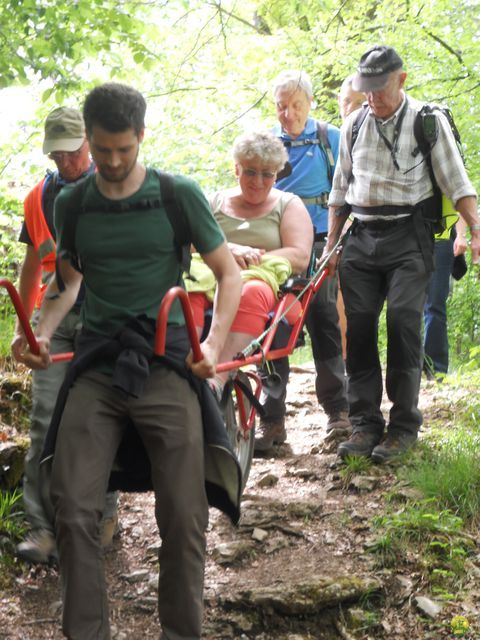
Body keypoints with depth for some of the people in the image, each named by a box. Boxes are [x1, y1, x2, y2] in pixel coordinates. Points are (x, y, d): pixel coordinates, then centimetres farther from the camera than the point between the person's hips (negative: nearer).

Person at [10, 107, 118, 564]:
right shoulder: (40, 197, 13)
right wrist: (22, 325, 19)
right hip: (53, 316, 3)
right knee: (45, 419, -6)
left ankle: (102, 516, 14)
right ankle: (41, 526, -5)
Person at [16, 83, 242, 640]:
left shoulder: (179, 195, 2)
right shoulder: (71, 205, 11)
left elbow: (229, 274, 7)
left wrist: (214, 344, -8)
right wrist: (43, 333, 4)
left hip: (164, 364, -2)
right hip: (96, 365, 2)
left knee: (183, 518, -8)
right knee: (73, 511, -13)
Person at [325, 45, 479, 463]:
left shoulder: (428, 122, 1)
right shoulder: (354, 126, 14)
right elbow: (340, 191, 21)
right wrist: (331, 245, 17)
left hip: (408, 239, -4)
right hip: (361, 239, 4)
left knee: (403, 322, -15)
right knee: (359, 328, -1)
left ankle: (404, 425, -7)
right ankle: (365, 424, 6)